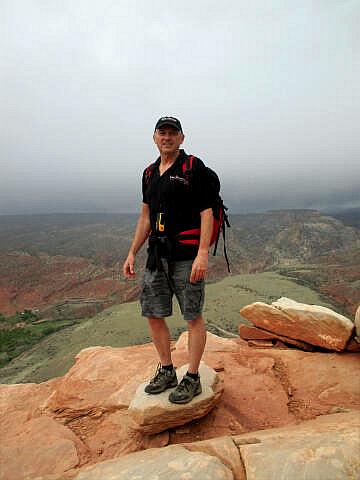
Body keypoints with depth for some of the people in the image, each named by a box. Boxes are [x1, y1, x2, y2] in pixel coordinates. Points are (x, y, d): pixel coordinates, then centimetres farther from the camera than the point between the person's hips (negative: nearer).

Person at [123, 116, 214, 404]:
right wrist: (132, 253, 15)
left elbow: (207, 212, -10)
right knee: (153, 314, 11)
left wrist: (203, 254, -19)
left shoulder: (194, 167, -4)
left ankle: (192, 379, 19)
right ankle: (166, 372, 30)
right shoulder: (149, 173, 15)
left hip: (187, 255, -6)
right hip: (157, 255, 7)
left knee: (193, 317, 3)